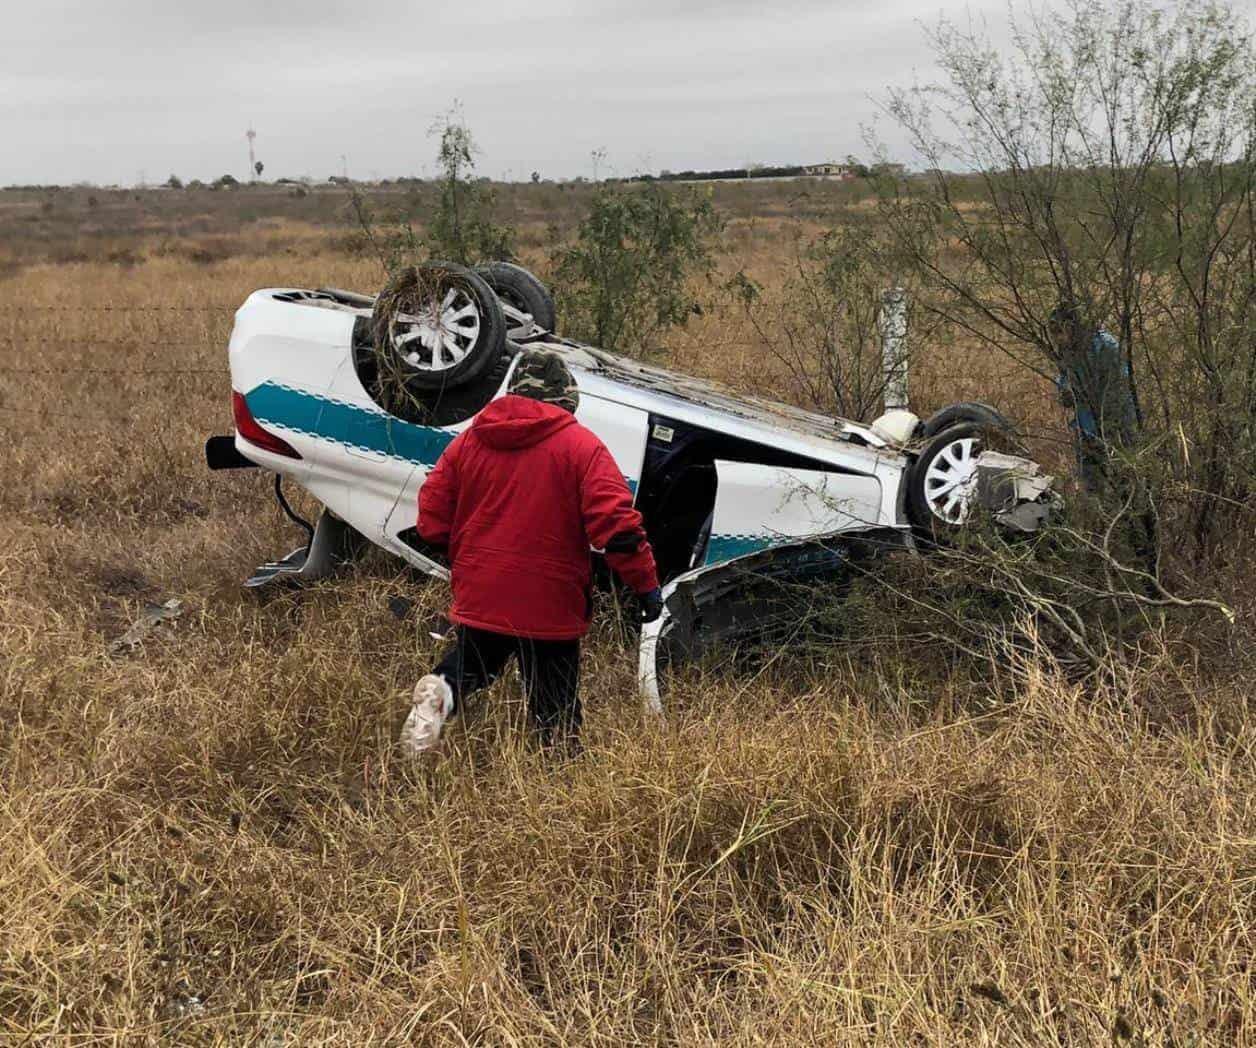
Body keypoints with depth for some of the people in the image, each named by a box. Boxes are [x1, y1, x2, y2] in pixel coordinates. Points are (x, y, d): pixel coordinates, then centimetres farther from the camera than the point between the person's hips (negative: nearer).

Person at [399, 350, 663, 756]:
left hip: (478, 599, 3)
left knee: (472, 661, 28)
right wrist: (646, 584, -9)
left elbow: (431, 520, 5)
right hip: (549, 608, -3)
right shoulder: (582, 445, -8)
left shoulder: (468, 440, 4)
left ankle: (442, 689, -1)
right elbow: (617, 524, -17)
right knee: (555, 713, 9)